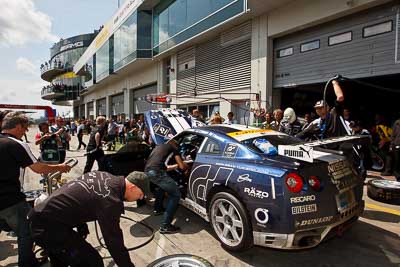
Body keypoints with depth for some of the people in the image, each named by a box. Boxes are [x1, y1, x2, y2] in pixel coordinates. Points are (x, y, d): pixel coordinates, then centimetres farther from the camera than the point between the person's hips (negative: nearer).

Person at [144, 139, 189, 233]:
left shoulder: (159, 147, 35)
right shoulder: (172, 148, 15)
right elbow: (182, 166, 12)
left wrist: (176, 165, 42)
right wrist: (188, 166, 33)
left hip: (147, 172, 9)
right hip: (156, 172, -8)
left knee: (162, 185, 37)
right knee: (176, 194, -2)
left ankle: (158, 209, 45)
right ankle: (165, 226, -5)